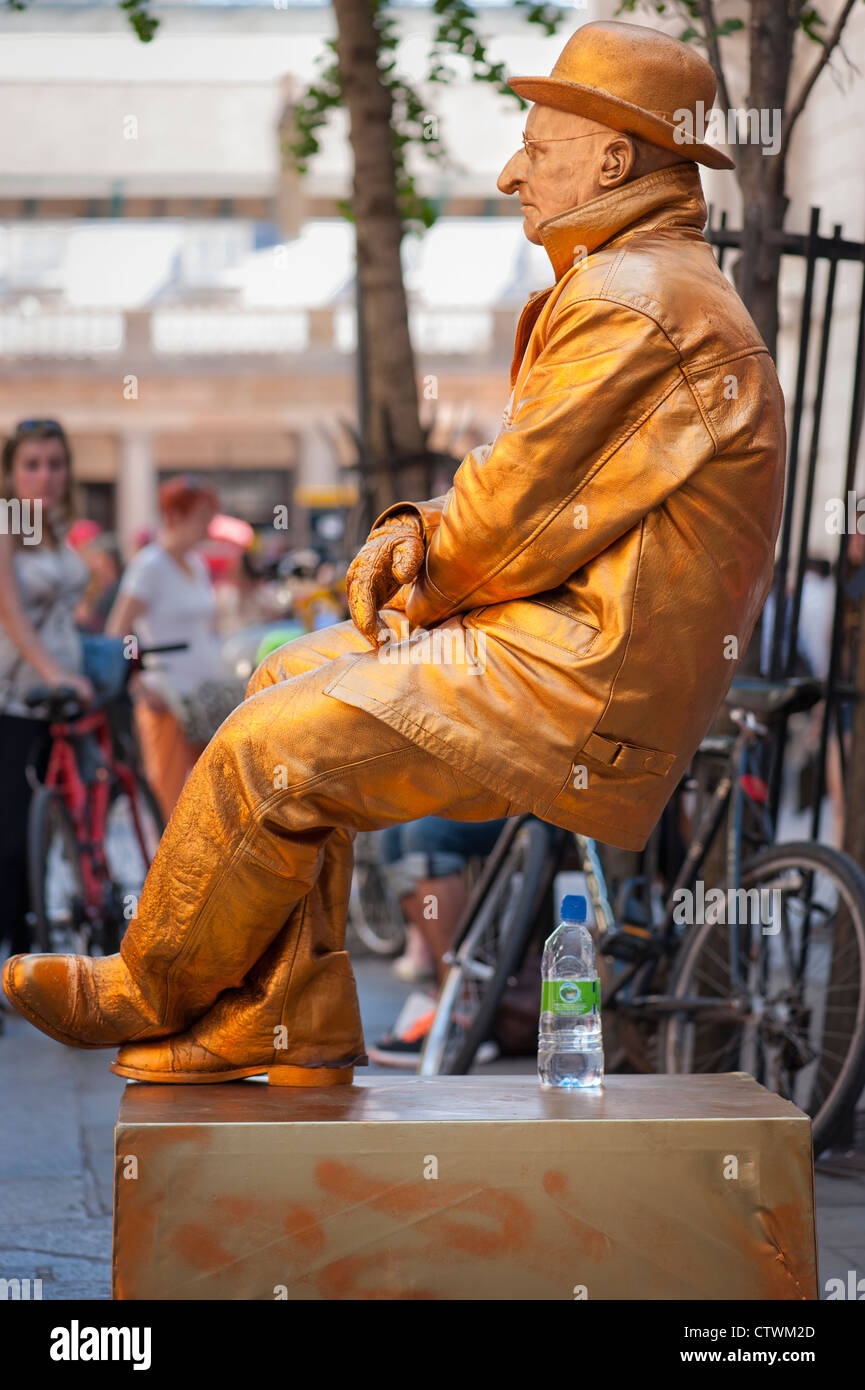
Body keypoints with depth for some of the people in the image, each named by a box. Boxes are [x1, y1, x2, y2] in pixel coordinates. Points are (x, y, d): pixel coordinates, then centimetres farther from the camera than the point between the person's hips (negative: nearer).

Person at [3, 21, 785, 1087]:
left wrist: (428, 579, 2)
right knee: (290, 685, 11)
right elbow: (520, 490, 21)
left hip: (584, 681, -11)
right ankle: (286, 1033, 10)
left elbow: (517, 521, -19)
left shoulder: (634, 305, -17)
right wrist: (416, 534, 2)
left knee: (271, 752, -11)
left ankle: (143, 998, 11)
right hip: (568, 643, 11)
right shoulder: (656, 289, 19)